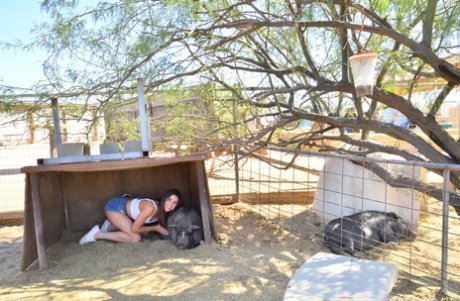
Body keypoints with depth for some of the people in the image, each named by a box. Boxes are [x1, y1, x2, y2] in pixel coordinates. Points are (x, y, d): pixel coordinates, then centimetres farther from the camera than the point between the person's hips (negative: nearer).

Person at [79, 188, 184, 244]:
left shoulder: (163, 210, -11)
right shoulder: (151, 207, -34)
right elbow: (134, 229, -24)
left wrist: (162, 229, -13)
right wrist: (156, 228, -16)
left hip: (125, 205, 8)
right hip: (115, 206, -8)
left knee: (143, 231, 13)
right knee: (135, 238, -15)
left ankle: (110, 226, 21)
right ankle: (97, 234, -5)